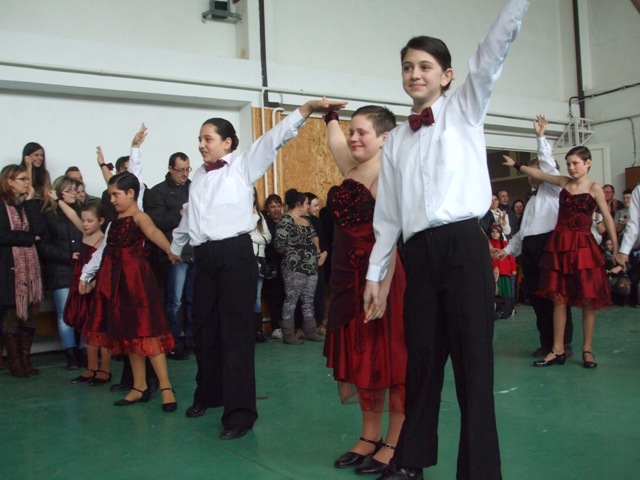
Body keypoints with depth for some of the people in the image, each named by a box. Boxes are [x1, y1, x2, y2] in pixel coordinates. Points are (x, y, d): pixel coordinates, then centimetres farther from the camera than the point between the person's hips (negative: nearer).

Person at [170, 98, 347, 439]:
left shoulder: (242, 165, 0)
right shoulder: (199, 176, 16)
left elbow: (273, 138, -12)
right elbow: (188, 218, 25)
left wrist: (307, 109, -24)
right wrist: (174, 247, 33)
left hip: (235, 253, -6)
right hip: (204, 257, 6)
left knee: (236, 331, -6)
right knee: (203, 328, 14)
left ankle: (240, 411, -1)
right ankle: (209, 393, 34)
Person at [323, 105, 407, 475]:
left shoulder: (385, 174, -11)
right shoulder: (351, 169, 13)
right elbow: (335, 139, 33)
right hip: (348, 278, 9)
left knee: (391, 358, 2)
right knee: (361, 358, 14)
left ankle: (395, 444, 13)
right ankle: (371, 437, 26)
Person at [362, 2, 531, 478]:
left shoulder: (465, 109, 9)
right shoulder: (395, 140, 16)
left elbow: (495, 49, -6)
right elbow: (387, 214, 15)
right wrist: (375, 274, 12)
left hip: (464, 246, -3)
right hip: (418, 253, 4)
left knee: (473, 361, -1)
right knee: (421, 359, 12)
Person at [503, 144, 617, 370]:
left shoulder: (595, 189, -2)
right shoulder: (564, 182, 9)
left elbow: (608, 219, -5)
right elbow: (539, 174, 20)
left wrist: (616, 249, -9)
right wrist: (516, 165, 22)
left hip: (583, 246, -4)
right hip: (559, 245, 4)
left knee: (588, 300, -1)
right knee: (558, 299, 3)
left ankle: (587, 350, 11)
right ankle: (558, 351, 8)